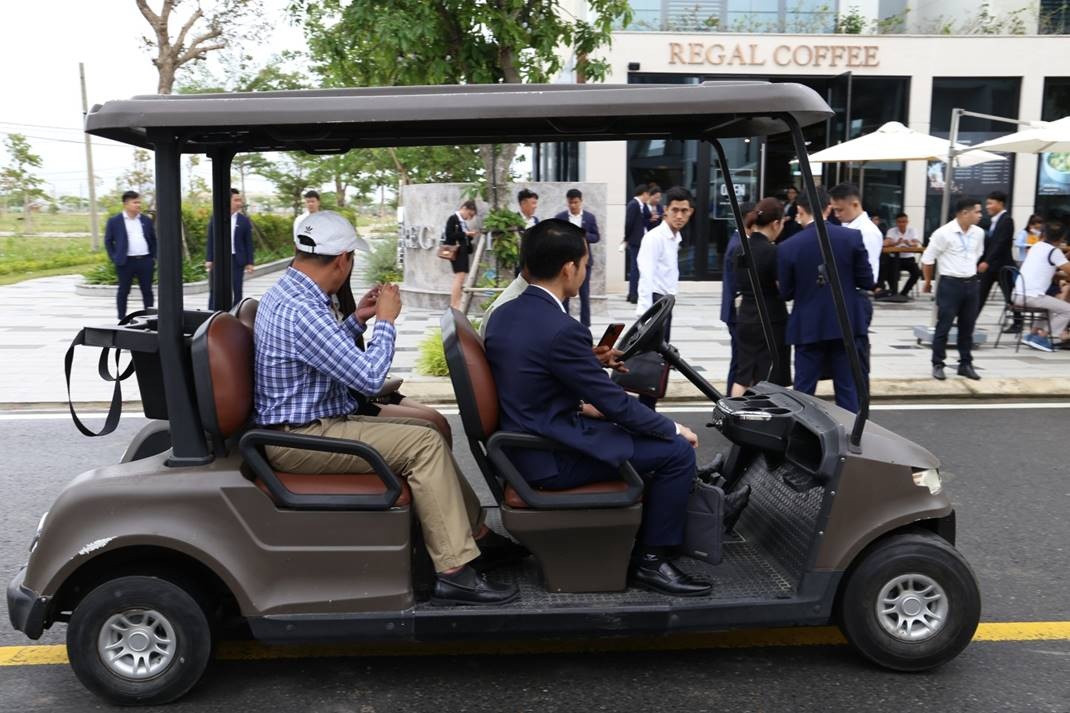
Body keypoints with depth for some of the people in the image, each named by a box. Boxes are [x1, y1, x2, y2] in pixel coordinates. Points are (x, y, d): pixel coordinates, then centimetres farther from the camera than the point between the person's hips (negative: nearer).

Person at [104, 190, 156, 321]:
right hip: (126, 262, -3)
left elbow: (153, 240, 17)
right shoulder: (114, 221, 0)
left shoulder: (146, 220, 10)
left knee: (147, 291, 6)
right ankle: (121, 319, 14)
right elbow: (108, 241, 3)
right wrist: (114, 258, -3)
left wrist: (154, 257, 9)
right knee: (123, 291, 5)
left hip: (145, 261, 3)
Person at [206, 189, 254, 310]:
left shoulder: (244, 220, 2)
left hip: (236, 260, 0)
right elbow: (210, 240, 5)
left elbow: (249, 243, 3)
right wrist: (208, 259, -1)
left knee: (236, 290, 3)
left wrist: (249, 262, -1)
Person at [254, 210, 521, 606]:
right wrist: (386, 320, -11)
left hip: (314, 421, 11)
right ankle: (454, 572, -16)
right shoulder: (301, 312, -25)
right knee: (425, 443, -19)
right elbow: (369, 377, -23)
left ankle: (477, 536, 15)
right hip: (299, 439, -11)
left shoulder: (287, 292, 9)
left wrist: (357, 320, 12)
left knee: (429, 429, 9)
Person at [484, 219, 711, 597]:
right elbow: (615, 403, -18)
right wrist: (673, 429, -3)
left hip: (525, 442, 10)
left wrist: (583, 408, 16)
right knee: (678, 451, -5)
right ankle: (650, 561, 7)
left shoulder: (503, 315, 3)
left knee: (639, 431, 25)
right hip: (549, 458, -9)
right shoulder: (562, 330, -25)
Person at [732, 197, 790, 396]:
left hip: (745, 320, 7)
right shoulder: (772, 251, -16)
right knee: (766, 382, 3)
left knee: (743, 377, 11)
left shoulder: (742, 248, 6)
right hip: (770, 323, -6)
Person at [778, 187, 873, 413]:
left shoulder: (788, 247, -8)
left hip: (808, 327, -1)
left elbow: (786, 293, -3)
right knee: (849, 389, 9)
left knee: (803, 391, 7)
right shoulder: (853, 237, -5)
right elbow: (867, 281, -2)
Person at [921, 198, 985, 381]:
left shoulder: (978, 233, 4)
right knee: (943, 327, 1)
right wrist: (928, 282, 3)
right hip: (950, 283, -5)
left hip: (971, 283, 5)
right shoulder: (944, 233, -14)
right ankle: (937, 365, 11)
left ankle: (966, 364, 22)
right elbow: (927, 259, -6)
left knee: (967, 328, 11)